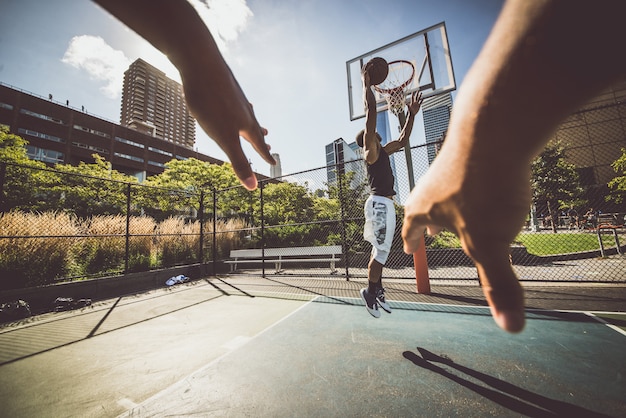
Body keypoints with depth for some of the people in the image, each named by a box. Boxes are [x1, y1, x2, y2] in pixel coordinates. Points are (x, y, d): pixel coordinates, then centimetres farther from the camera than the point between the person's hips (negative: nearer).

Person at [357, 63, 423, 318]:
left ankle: (377, 290, 24)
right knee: (382, 250, -6)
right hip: (379, 203, -9)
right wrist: (367, 84, -4)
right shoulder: (370, 150, -5)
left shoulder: (382, 151, 19)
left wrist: (412, 113, 29)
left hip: (385, 204, 9)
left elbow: (403, 140, 30)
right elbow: (371, 111, -11)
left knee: (380, 250, 13)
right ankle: (370, 291, 8)